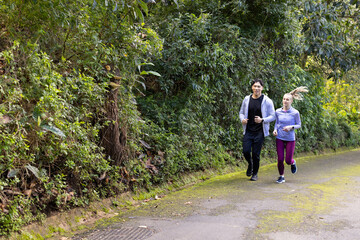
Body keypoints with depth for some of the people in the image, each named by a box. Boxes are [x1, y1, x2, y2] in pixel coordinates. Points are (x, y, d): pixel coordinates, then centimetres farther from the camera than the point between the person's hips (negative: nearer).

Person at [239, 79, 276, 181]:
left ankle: (255, 174, 18)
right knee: (245, 151, -6)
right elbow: (241, 112, 16)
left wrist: (262, 120, -19)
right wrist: (242, 119, -6)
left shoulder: (267, 101, -4)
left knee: (256, 153, -1)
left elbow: (272, 116, -2)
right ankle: (250, 164, 28)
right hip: (248, 130, 3)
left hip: (259, 131, -3)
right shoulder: (247, 99, 6)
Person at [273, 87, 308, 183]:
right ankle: (281, 177, 18)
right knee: (280, 159, -2)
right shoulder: (278, 112, 0)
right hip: (279, 138, 2)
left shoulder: (295, 113, -8)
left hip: (290, 139, -2)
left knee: (288, 160, 1)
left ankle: (293, 163, 38)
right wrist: (275, 130, -4)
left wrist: (291, 127, -18)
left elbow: (299, 125, 1)